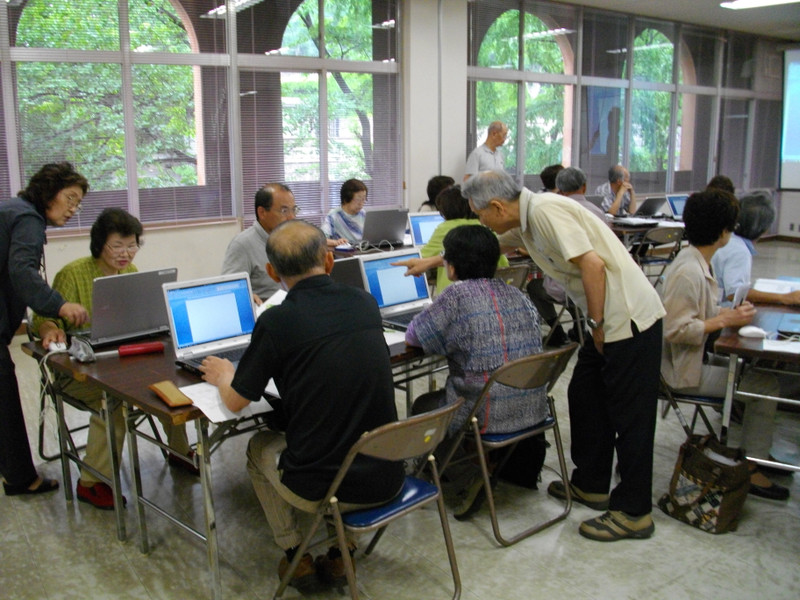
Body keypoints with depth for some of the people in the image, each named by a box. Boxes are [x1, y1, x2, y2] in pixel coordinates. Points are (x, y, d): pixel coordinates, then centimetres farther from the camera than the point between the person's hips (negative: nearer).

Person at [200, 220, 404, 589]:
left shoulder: (276, 322, -14)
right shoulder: (365, 303, 0)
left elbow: (235, 402, -1)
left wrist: (223, 375, 22)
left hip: (321, 488, -3)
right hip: (386, 478, 4)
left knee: (259, 447, 27)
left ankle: (294, 554, 27)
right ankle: (340, 553, 29)